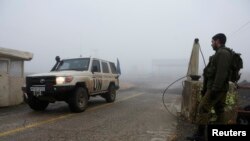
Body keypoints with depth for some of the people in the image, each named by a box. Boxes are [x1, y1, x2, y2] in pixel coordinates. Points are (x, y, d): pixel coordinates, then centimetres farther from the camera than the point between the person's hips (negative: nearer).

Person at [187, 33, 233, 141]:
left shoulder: (222, 53, -13)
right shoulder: (220, 54, 18)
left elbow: (221, 73, -24)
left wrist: (214, 90, -25)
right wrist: (205, 88, 20)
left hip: (216, 88, -10)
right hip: (221, 88, 10)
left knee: (203, 108, -10)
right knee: (219, 110, 12)